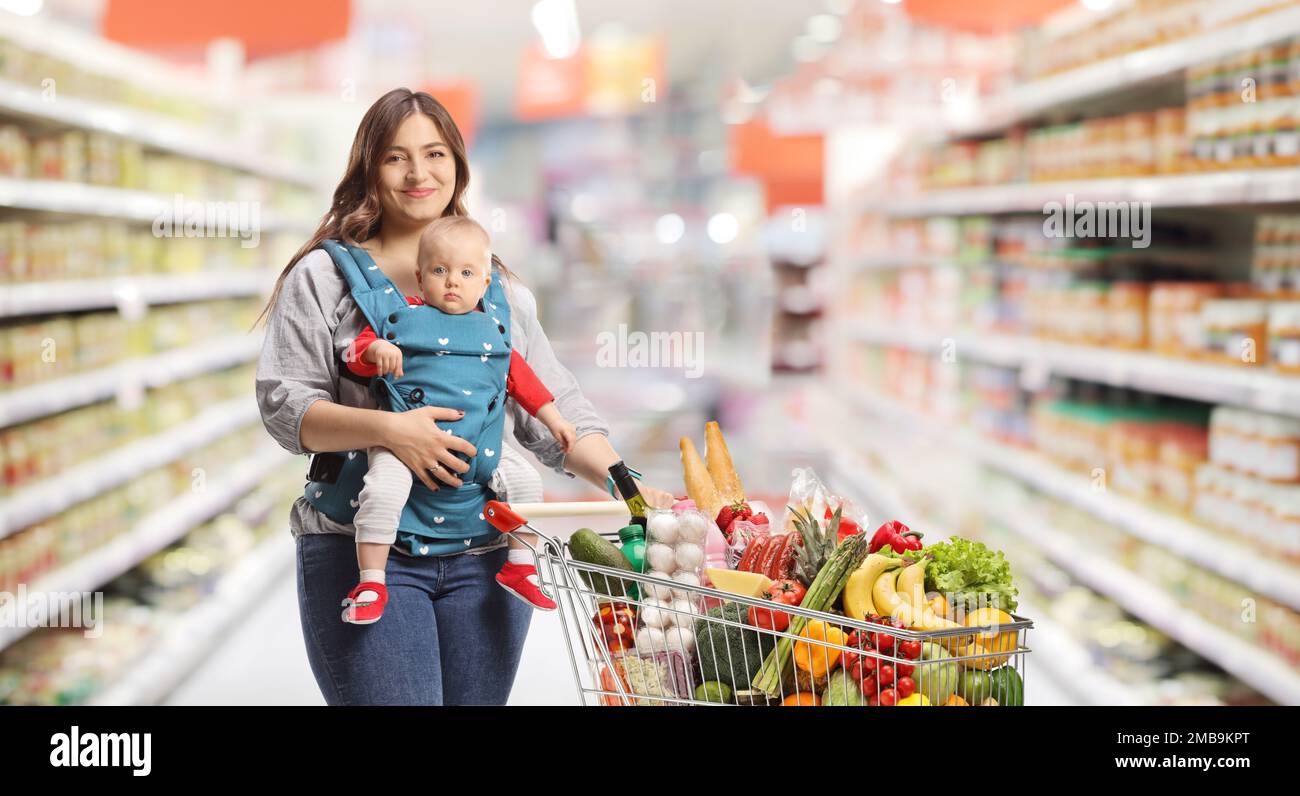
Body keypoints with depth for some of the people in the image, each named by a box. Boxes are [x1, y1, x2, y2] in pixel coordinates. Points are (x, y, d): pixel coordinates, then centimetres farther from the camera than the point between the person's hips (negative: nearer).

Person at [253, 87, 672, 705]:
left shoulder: (499, 289, 16)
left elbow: (554, 412, 12)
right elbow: (282, 405, -4)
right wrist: (386, 428, -20)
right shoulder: (324, 276, 6)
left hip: (486, 554, 3)